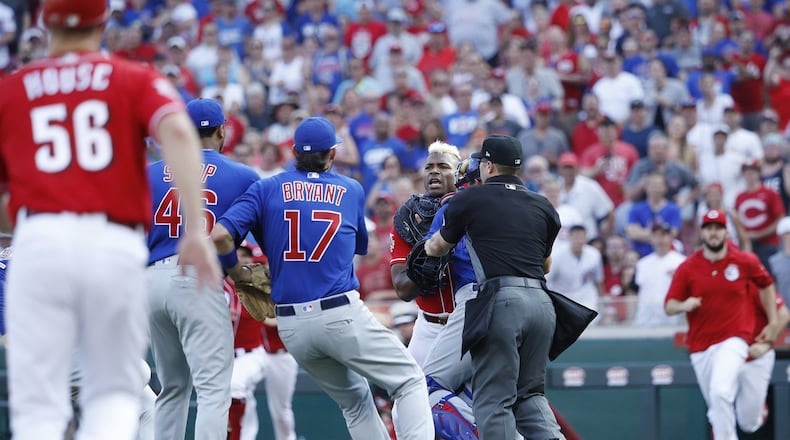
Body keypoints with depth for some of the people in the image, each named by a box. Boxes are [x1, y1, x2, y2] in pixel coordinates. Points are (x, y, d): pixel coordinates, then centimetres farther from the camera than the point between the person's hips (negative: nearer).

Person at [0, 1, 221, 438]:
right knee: (115, 390, 16)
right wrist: (196, 230, -12)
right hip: (118, 246, 0)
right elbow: (177, 130, -7)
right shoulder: (137, 80, 13)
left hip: (39, 242, 0)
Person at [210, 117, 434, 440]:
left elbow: (219, 236, -7)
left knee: (355, 400, 20)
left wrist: (238, 273, 10)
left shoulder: (266, 189, 6)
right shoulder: (352, 190, 8)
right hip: (342, 314, -3)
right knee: (409, 382, 4)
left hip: (291, 326, 3)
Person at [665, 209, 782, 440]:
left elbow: (766, 284, 17)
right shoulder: (687, 267, -1)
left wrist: (773, 323, 15)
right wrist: (684, 305, -25)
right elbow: (669, 306, -1)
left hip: (733, 340, -3)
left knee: (720, 392, -27)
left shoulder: (745, 261, -2)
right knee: (716, 409, 11)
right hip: (700, 345, 3)